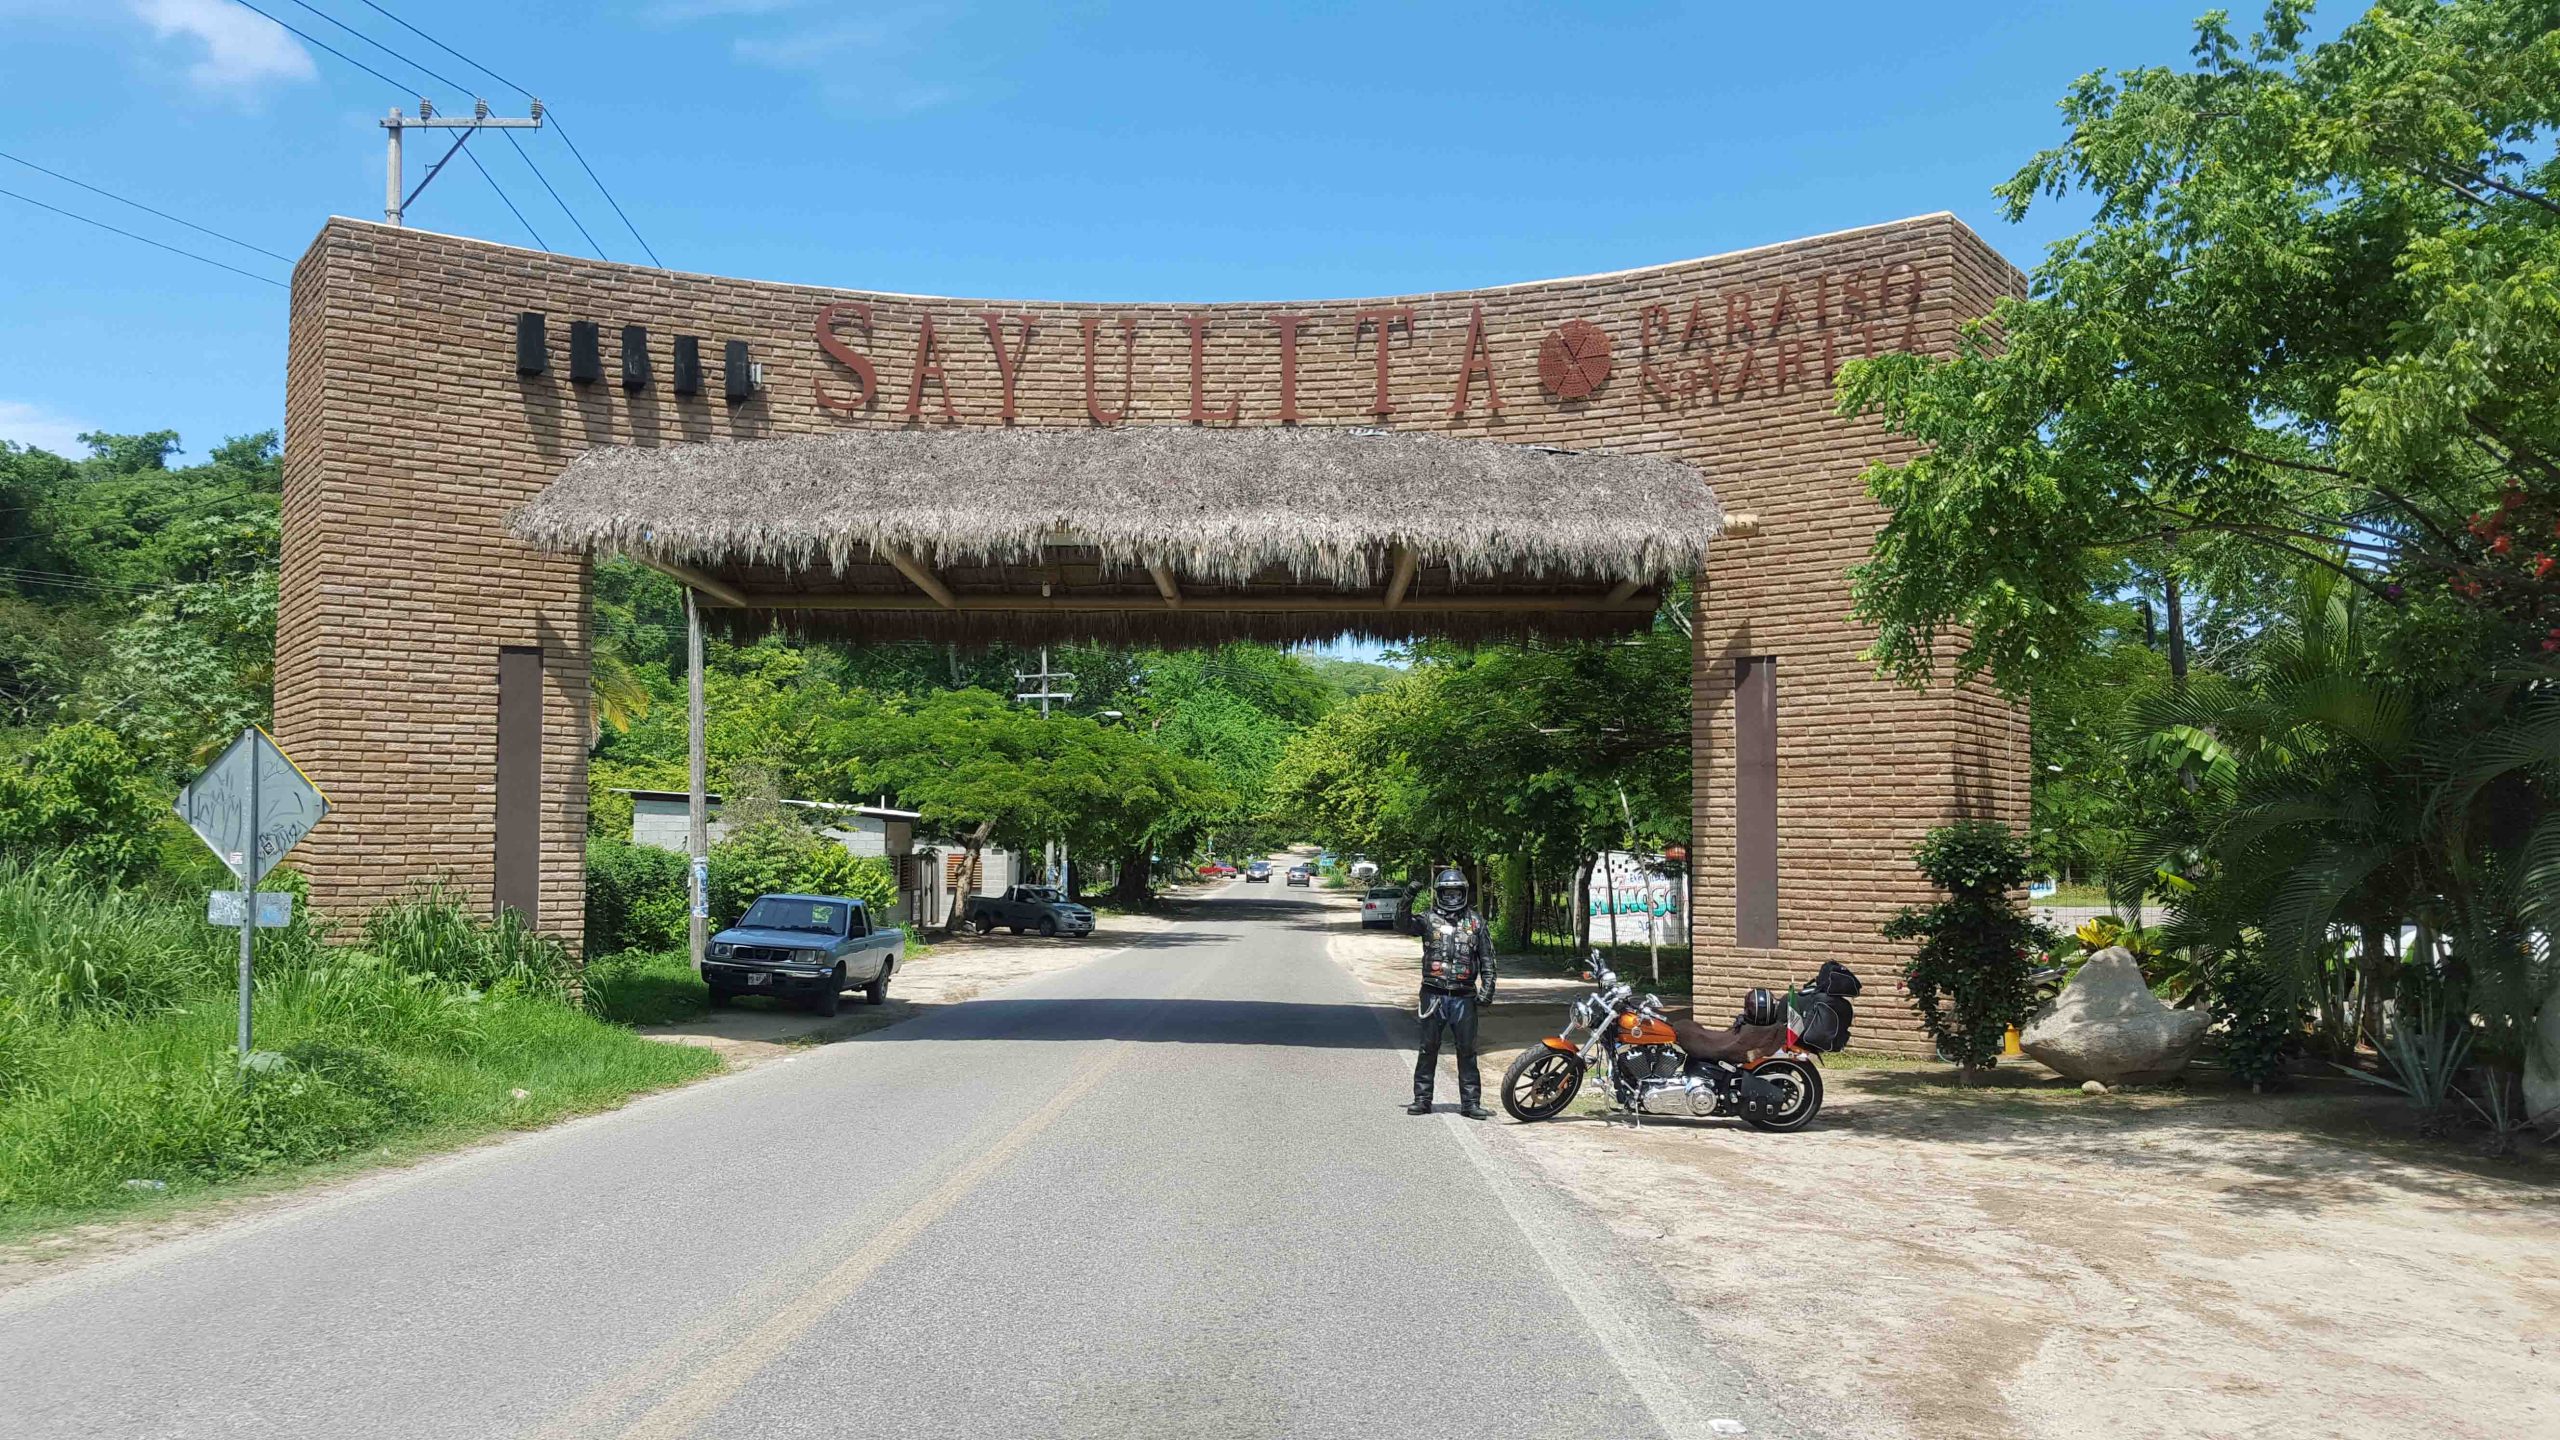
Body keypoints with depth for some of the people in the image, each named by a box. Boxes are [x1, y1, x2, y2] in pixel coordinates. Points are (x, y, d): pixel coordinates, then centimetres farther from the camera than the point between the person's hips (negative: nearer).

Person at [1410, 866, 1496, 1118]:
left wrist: (1487, 988, 1)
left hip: (1464, 996, 1)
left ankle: (1470, 1102, 9)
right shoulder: (1429, 920, 5)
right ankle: (1422, 1099, 13)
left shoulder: (1475, 921, 8)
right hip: (1433, 994, -1)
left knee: (1467, 1050, 4)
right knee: (1428, 1049, 6)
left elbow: (1487, 957, 8)